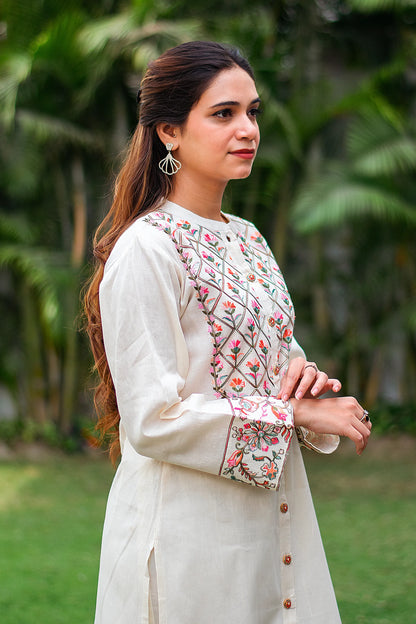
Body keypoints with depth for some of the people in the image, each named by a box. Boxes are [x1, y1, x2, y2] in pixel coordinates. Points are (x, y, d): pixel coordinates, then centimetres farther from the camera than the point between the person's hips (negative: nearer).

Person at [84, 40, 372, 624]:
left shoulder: (248, 240, 10)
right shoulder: (145, 250, -15)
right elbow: (154, 421, -20)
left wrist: (304, 373, -4)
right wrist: (296, 412, -17)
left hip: (274, 518, 8)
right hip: (190, 527, -7)